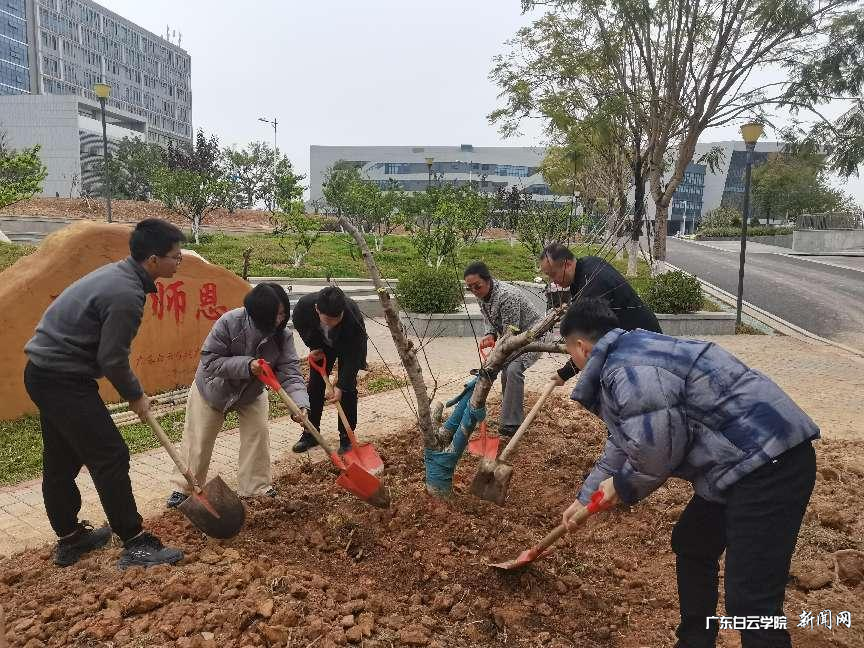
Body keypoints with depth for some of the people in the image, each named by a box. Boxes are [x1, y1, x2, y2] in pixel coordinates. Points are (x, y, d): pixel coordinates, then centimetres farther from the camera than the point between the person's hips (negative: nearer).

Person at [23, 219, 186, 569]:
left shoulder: (117, 273, 7)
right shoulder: (127, 295, -24)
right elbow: (112, 359, -20)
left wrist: (133, 390, 14)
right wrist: (135, 396, -3)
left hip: (44, 372, 10)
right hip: (64, 380, -10)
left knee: (61, 460, 18)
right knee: (110, 457, -4)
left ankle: (69, 538, 33)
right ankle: (135, 544, 5)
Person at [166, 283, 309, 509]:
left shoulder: (283, 336, -26)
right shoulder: (229, 322, -35)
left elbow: (290, 373, -30)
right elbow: (209, 362, -31)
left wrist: (300, 404, -47)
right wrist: (246, 365, -43)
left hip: (251, 393, 2)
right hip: (212, 389, -2)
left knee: (258, 434, -3)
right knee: (198, 439, 6)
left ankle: (258, 486, 15)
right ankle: (184, 487, 25)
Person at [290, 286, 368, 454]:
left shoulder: (353, 315, -43)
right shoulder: (304, 304, -36)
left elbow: (353, 354, -33)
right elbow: (298, 323, -8)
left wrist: (340, 386, -33)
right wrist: (313, 346, -10)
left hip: (350, 345, -3)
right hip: (322, 344, 3)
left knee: (348, 388, -8)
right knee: (315, 385, 2)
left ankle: (346, 437, 3)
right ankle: (310, 433, 15)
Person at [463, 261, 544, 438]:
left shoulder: (507, 296, -33)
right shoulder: (481, 296, -5)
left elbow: (510, 333, -31)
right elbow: (490, 321, 7)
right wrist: (490, 335, -16)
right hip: (515, 337, 9)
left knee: (513, 370, -25)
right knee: (505, 372, 6)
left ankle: (511, 424, -21)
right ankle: (512, 416, 23)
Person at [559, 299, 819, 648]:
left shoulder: (625, 371, -20)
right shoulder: (633, 355, 16)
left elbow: (656, 452, -21)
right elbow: (621, 445, 25)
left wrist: (622, 484, 1)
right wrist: (585, 498, 30)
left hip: (769, 464, -11)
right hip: (754, 460, 11)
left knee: (750, 603, -9)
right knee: (691, 546, 24)